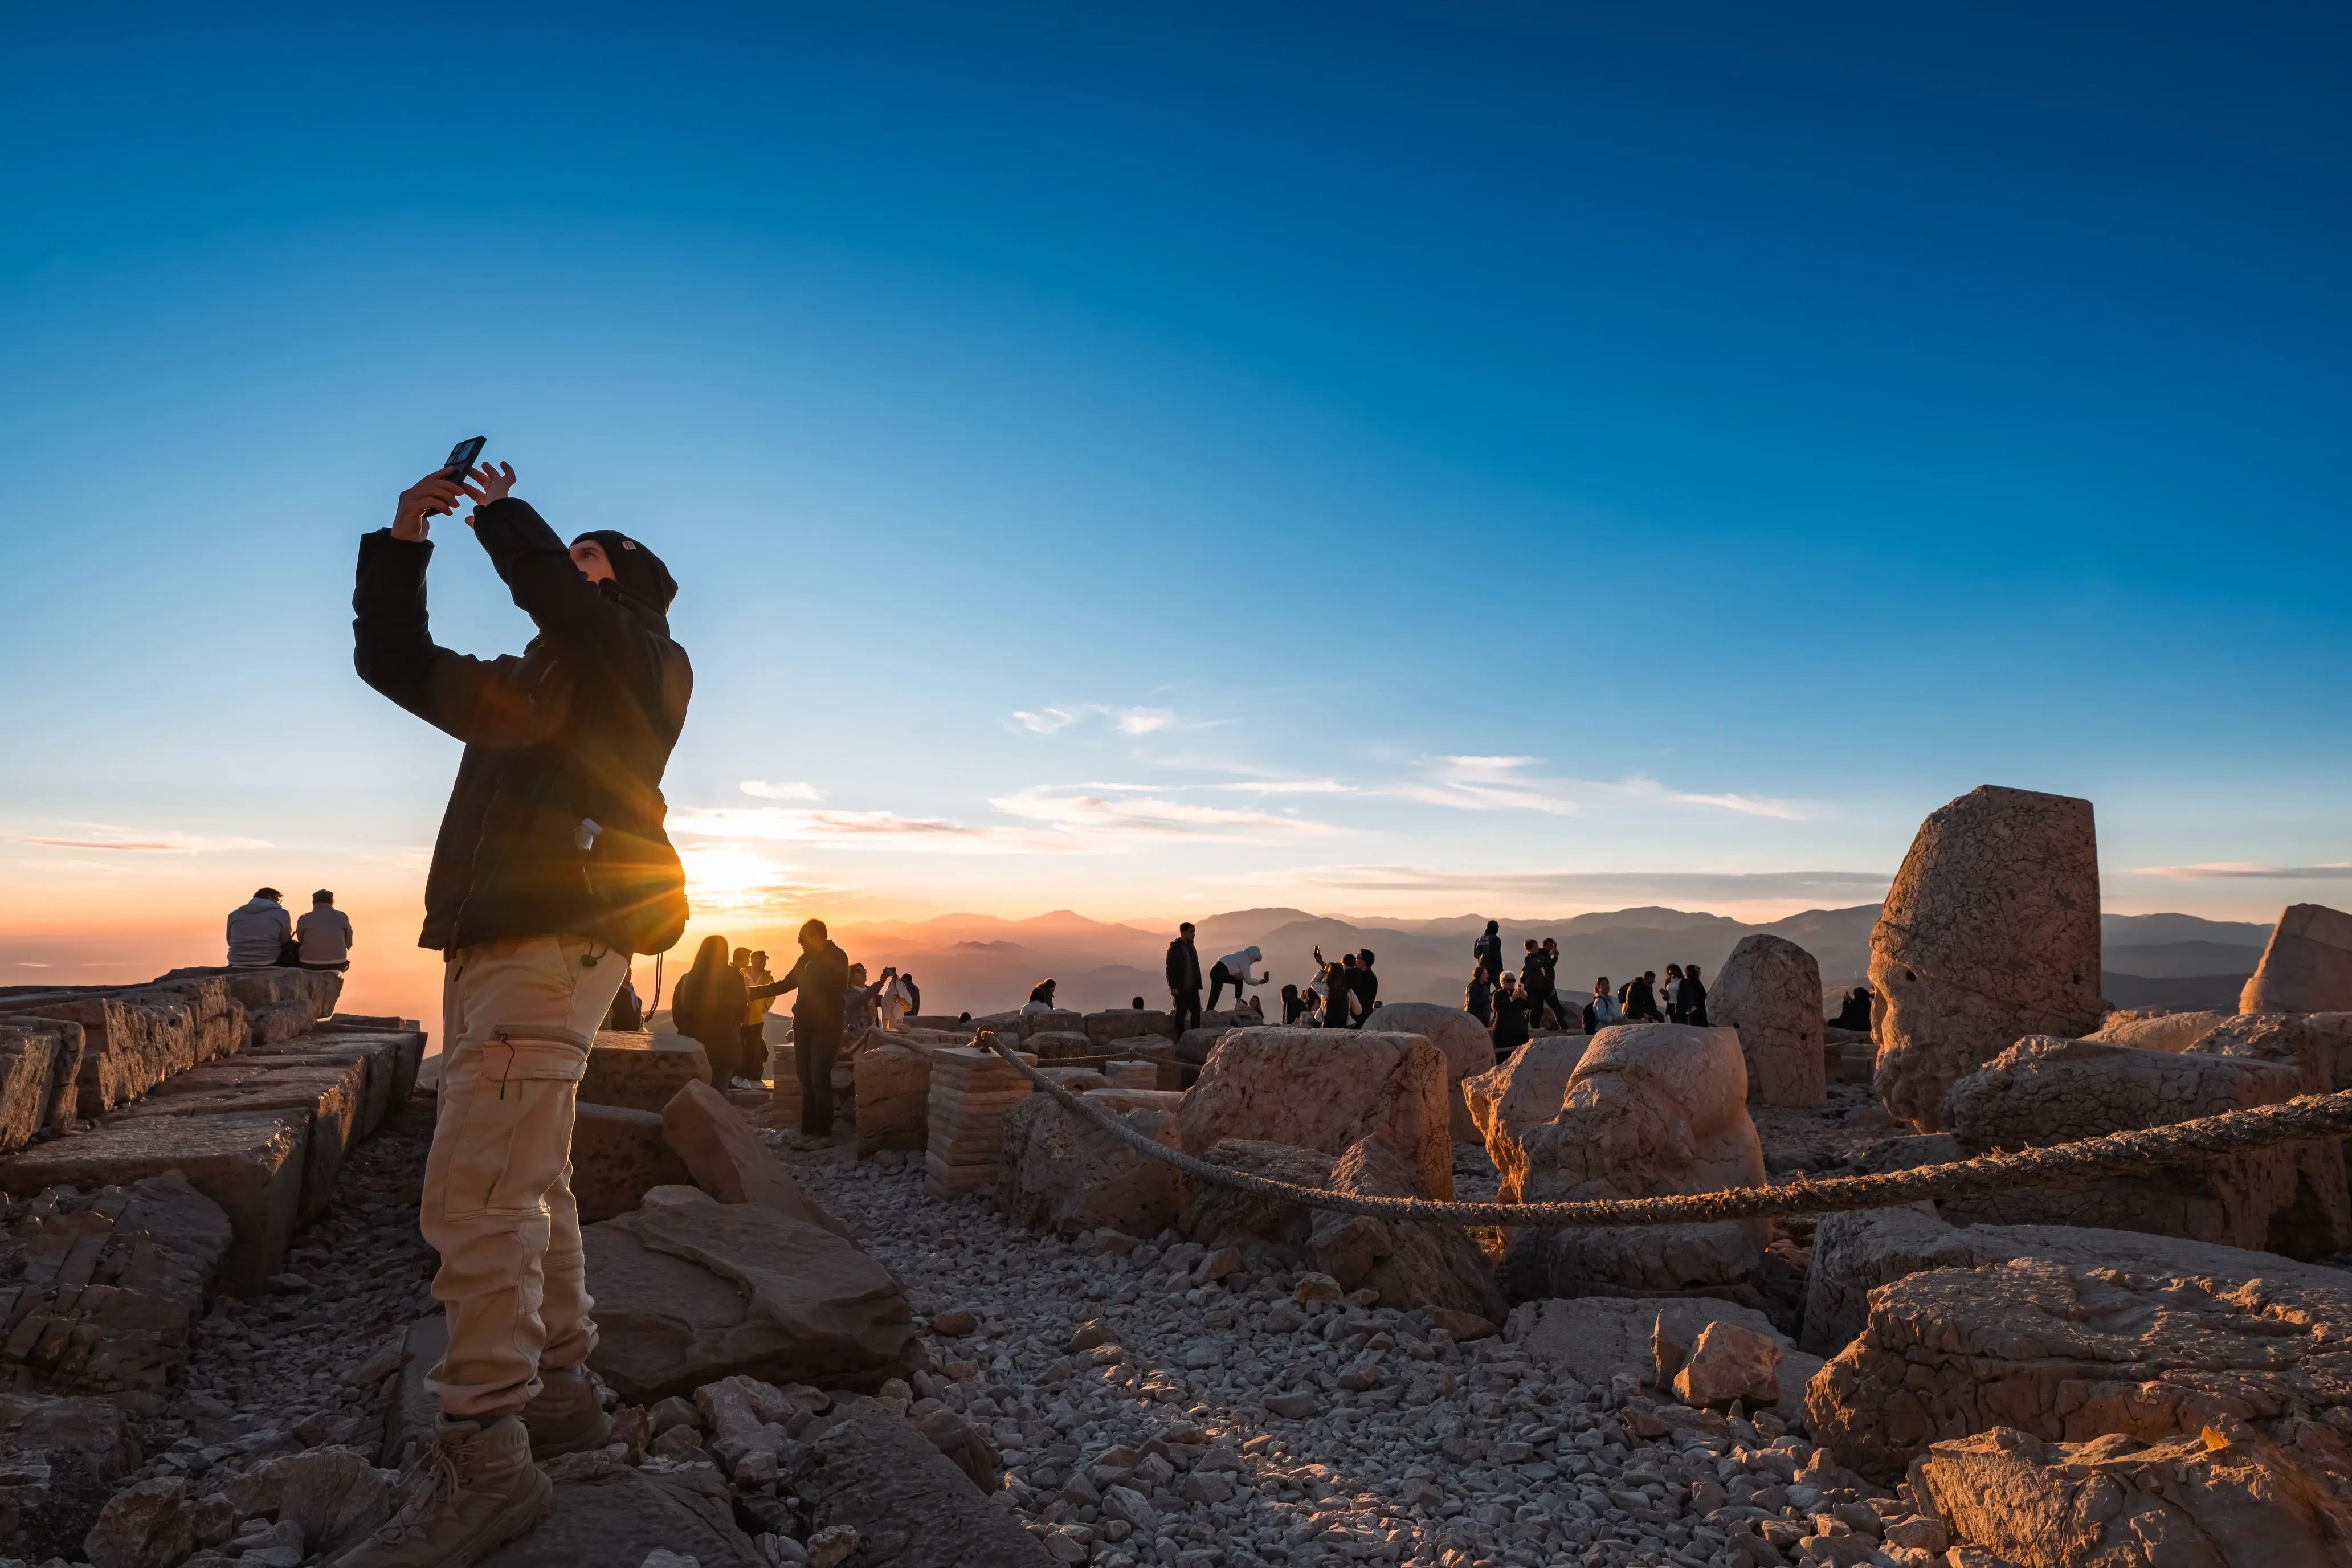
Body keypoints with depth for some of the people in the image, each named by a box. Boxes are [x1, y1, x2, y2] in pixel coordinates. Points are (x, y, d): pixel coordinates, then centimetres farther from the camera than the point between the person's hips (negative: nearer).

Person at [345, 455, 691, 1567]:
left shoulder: (640, 665, 4)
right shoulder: (516, 686, 28)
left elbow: (561, 598, -15)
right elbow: (391, 658, 27)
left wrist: (504, 514, 2)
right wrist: (403, 543, 17)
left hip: (554, 946, -9)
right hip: (485, 949, 9)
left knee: (479, 1196, -16)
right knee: (525, 1188, 12)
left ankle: (484, 1461, -12)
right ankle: (561, 1392, 21)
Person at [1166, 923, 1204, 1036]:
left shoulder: (1191, 946, 13)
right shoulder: (1175, 947, -11)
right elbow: (1171, 968, -14)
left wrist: (1198, 984, 11)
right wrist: (1173, 987, -18)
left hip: (1192, 987, 7)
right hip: (1181, 988, -7)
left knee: (1196, 1011, 6)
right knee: (1181, 1012, -1)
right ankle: (1180, 1038, 6)